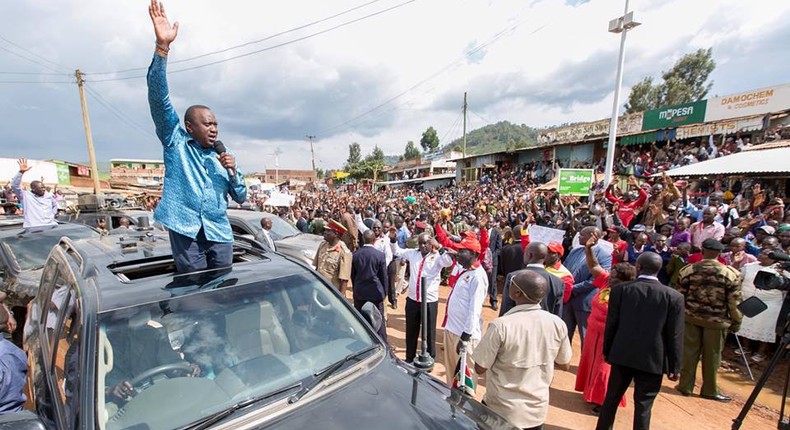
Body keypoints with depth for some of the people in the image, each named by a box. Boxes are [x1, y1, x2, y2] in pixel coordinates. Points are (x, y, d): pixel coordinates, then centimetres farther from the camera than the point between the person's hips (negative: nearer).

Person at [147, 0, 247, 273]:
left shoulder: (222, 157, 17)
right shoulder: (175, 142, 8)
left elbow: (241, 198, 14)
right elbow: (159, 98, -6)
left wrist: (233, 172, -4)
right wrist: (162, 47, -16)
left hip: (218, 230, 3)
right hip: (185, 228, -3)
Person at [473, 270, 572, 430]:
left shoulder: (500, 326, -27)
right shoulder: (558, 324, -14)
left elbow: (480, 368, -16)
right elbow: (565, 365, 3)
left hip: (502, 411, -3)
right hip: (538, 411, 3)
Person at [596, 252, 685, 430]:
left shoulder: (620, 289, -8)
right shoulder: (674, 296, -9)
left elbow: (611, 324, -4)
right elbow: (674, 335, -6)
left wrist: (607, 351, 9)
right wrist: (674, 367, 5)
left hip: (622, 355, 1)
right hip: (653, 359, 0)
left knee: (611, 398, 16)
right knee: (643, 405, 10)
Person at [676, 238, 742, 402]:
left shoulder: (687, 270, -7)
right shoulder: (731, 274, -10)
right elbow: (734, 303, -6)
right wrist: (736, 322, 8)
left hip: (690, 317, 1)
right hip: (717, 321, -1)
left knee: (689, 352, 9)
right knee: (712, 356, 11)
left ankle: (685, 386, 19)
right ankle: (709, 390, 24)